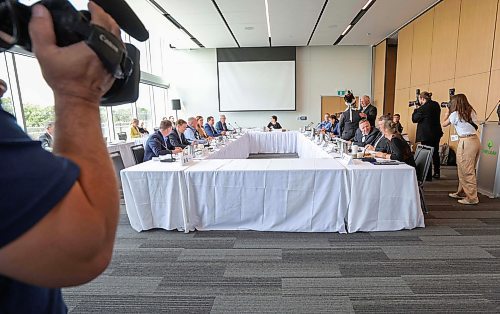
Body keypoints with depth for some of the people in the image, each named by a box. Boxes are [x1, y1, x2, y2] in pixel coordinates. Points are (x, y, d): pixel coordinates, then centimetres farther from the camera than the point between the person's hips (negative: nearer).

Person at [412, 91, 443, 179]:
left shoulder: (422, 108, -19)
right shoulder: (436, 105, 6)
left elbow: (414, 119, -10)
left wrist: (416, 109, 2)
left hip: (426, 134, -8)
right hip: (436, 133, 8)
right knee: (435, 152, 18)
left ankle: (428, 175, 3)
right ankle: (437, 173, 27)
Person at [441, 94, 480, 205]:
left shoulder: (455, 114, -7)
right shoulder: (471, 112, 12)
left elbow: (443, 124, 5)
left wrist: (447, 113, 20)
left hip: (466, 142, -8)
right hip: (475, 140, 8)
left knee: (467, 171, -3)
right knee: (468, 170, 15)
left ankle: (472, 198, 1)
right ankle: (462, 192, 25)